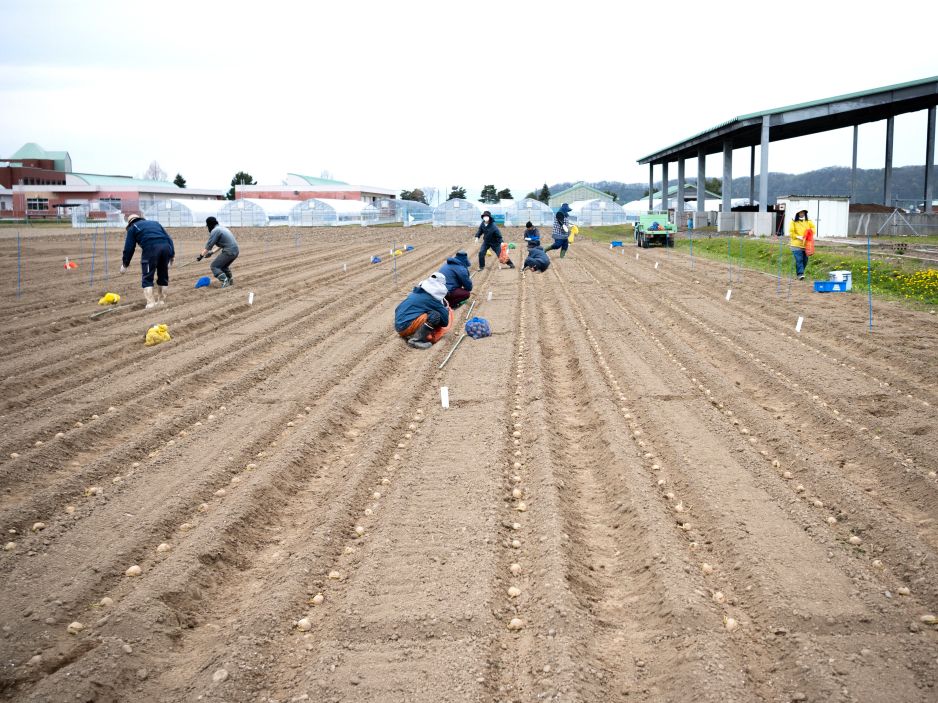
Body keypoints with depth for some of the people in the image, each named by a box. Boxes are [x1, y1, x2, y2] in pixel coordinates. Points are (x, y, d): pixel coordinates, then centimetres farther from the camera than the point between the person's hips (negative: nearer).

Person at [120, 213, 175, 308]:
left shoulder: (133, 228, 21)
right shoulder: (155, 223, 35)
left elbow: (129, 248, 16)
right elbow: (168, 238, 25)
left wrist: (125, 264, 23)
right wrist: (172, 253, 21)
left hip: (150, 248, -4)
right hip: (166, 247, 4)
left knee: (147, 278, 2)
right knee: (163, 276, 17)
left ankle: (150, 303, -7)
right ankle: (161, 301, 21)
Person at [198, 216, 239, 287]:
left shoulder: (215, 231, -7)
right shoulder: (223, 228, 21)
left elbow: (209, 245, -10)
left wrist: (201, 256, -6)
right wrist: (211, 252, 31)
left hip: (229, 252, -9)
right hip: (236, 251, 9)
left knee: (214, 266, -4)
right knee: (223, 265, 29)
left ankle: (225, 281, -17)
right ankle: (230, 279, 31)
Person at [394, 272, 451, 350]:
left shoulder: (417, 291, 16)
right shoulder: (433, 299, -7)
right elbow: (445, 322, -1)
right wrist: (446, 309, 21)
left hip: (399, 325, 9)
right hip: (406, 327, -9)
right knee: (436, 315, -14)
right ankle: (416, 339, -18)